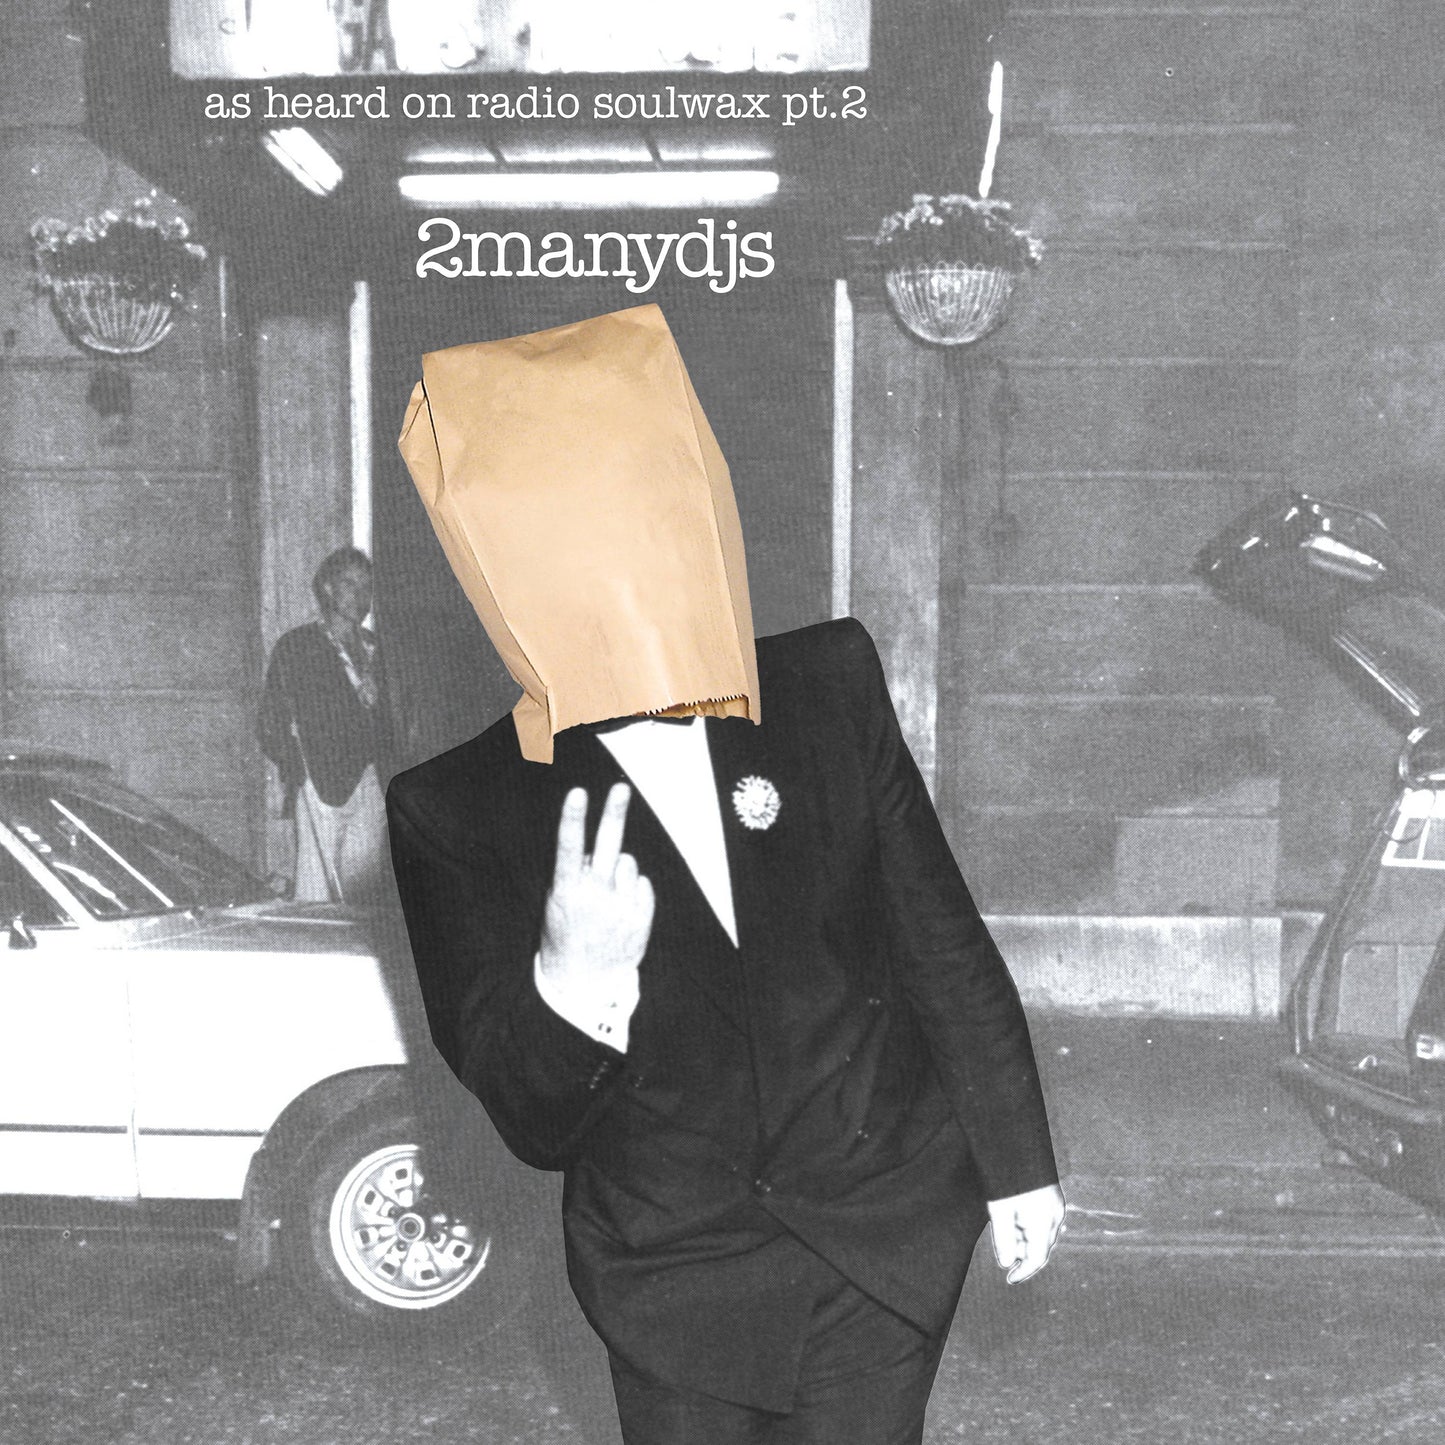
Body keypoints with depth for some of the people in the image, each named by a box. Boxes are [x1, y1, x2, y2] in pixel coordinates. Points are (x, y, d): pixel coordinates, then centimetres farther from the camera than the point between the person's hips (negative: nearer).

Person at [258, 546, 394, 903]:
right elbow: (271, 720, -1)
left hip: (371, 785, 5)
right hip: (321, 783, -5)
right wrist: (293, 767, -10)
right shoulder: (296, 646, 2)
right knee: (316, 885, -8)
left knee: (365, 883, 3)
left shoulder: (375, 648, 17)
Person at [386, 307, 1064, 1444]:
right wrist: (570, 985, -31)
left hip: (888, 1232, 1)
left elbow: (945, 943, 3)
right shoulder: (456, 815, -12)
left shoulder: (830, 687, -7)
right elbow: (532, 1125, -9)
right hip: (669, 1275, 0)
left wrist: (1019, 1165, 10)